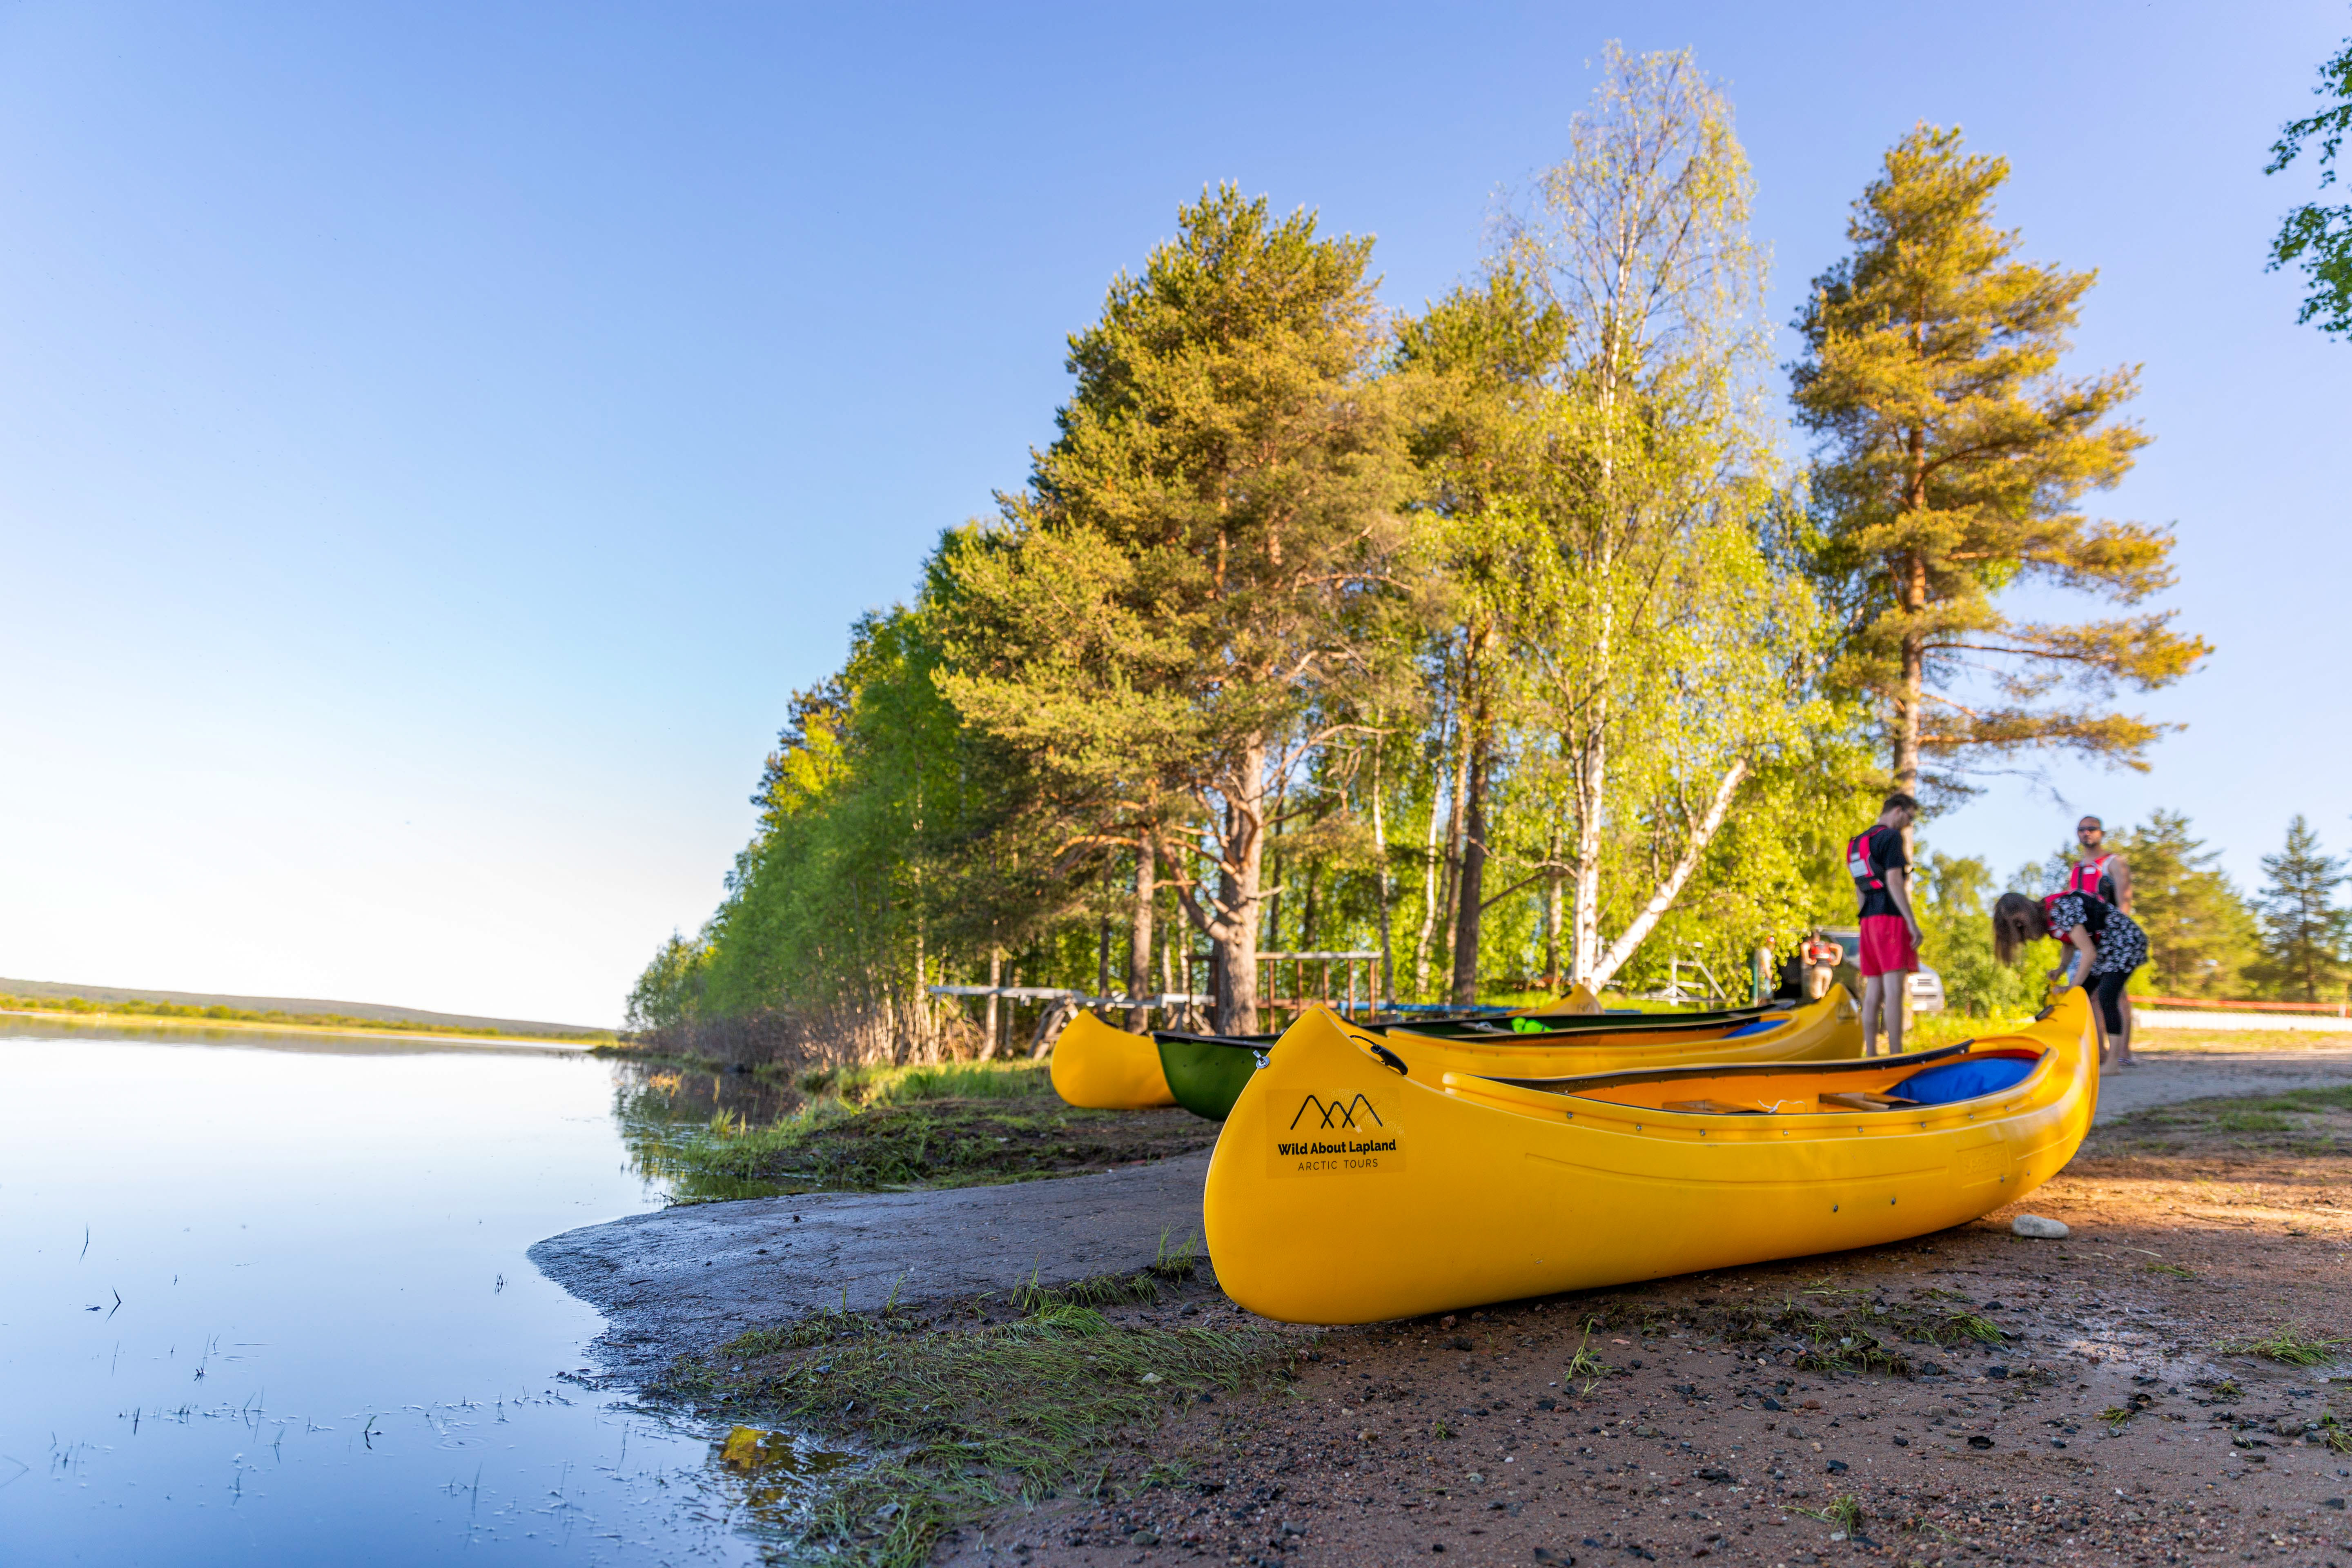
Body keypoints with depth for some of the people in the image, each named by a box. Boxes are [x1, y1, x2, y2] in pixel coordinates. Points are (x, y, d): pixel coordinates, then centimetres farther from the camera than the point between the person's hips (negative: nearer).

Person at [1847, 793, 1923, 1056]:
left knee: (1873, 991, 6)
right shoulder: (1891, 837, -6)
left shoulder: (1858, 841, 21)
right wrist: (1912, 923, -15)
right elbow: (1894, 882, -15)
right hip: (1890, 916, -9)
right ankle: (1896, 1057, -15)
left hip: (1869, 920, 9)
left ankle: (1871, 1056, 5)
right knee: (1894, 990, -11)